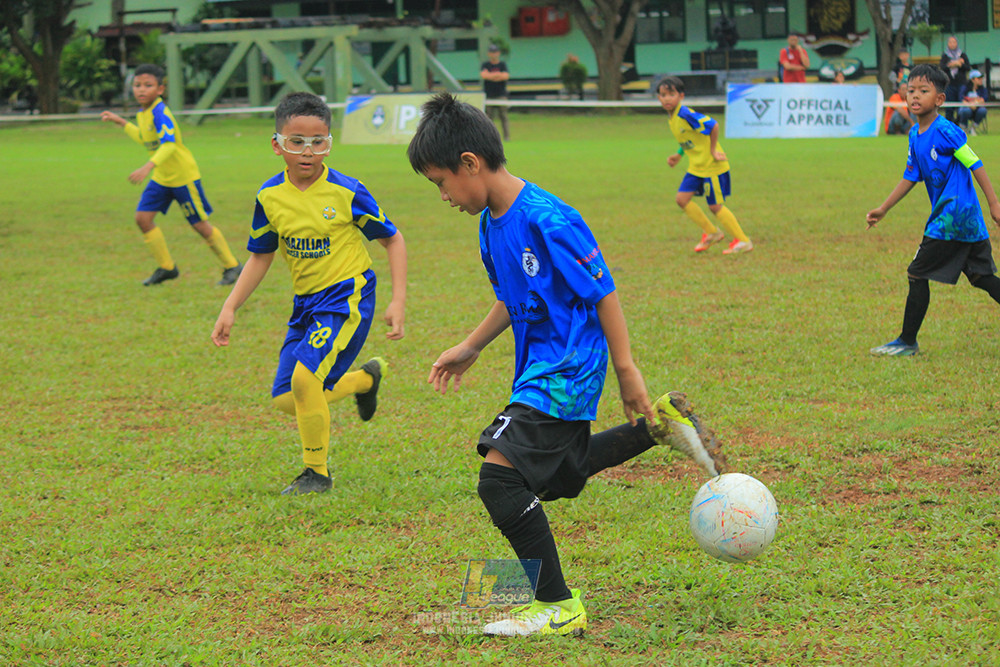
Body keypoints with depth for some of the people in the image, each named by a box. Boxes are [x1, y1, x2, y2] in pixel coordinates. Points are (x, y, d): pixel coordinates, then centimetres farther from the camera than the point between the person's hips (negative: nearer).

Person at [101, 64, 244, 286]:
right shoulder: (142, 114, 4)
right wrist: (121, 122, 21)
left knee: (200, 224, -1)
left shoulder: (160, 113, -24)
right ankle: (166, 267, 10)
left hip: (183, 176, -8)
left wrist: (148, 167, -49)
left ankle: (232, 266, 16)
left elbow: (168, 144, -37)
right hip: (161, 178, 8)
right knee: (143, 217, -2)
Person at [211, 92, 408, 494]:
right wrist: (230, 309, 6)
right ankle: (366, 377, 32)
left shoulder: (346, 193, -14)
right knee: (285, 399, 5)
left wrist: (398, 301, -11)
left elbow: (392, 240, -3)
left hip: (348, 297, -6)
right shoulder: (270, 197, -1)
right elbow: (260, 257, 13)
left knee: (305, 375, -25)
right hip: (306, 302, 6)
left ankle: (317, 473, -4)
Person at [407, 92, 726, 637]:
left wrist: (626, 371, -15)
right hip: (539, 368, 10)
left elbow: (603, 293, -18)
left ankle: (557, 607, -6)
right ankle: (659, 425, 32)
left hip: (568, 368, -10)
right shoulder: (491, 223, 6)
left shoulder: (547, 220, -23)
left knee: (500, 477, -16)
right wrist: (470, 348, 20)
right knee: (555, 476, 23)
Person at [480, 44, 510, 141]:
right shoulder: (485, 65, 9)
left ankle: (507, 136, -5)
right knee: (489, 116, -2)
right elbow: (483, 75, -10)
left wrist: (490, 76, -7)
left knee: (503, 116, -4)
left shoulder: (502, 64, 8)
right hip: (489, 95, 1)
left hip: (501, 95, -1)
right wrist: (498, 74, -7)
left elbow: (506, 76, -8)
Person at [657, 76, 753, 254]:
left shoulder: (686, 115, -23)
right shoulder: (673, 117, 7)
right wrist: (678, 155, 13)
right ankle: (711, 233, 19)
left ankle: (743, 241, 10)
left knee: (715, 206, -3)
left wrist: (713, 150, -21)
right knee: (682, 199, 4)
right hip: (696, 167, 9)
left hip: (712, 166, -9)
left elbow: (713, 126, -28)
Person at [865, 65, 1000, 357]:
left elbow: (975, 164, -13)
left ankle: (907, 342, 8)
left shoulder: (945, 131, -15)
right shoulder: (915, 135, 11)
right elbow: (910, 178, 19)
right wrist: (883, 209, 20)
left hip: (953, 218, -8)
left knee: (918, 275, -1)